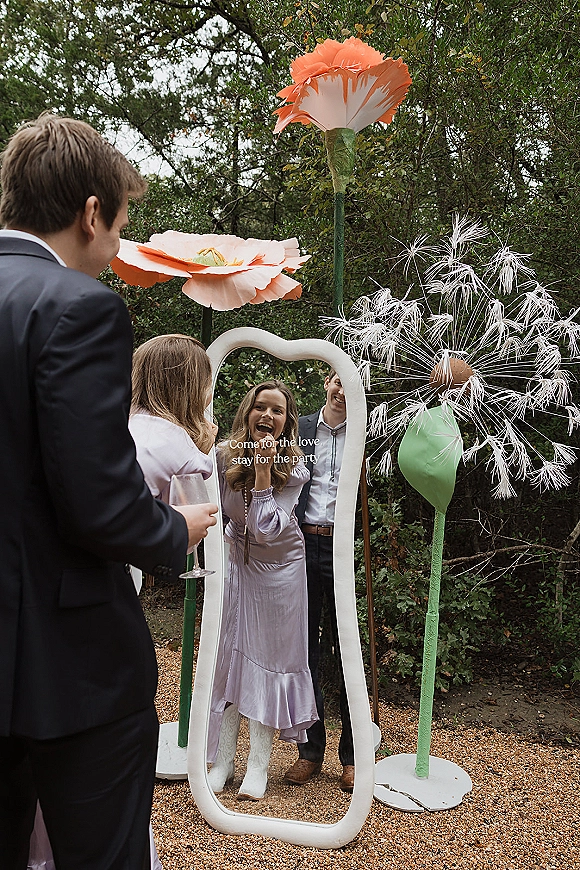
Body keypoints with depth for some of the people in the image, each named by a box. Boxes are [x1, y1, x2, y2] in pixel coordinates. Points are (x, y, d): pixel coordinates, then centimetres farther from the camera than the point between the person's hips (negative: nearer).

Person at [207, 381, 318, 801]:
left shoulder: (295, 466, -18)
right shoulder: (225, 455, -10)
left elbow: (266, 529, -29)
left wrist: (263, 470, -32)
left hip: (279, 565, -3)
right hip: (236, 559, 3)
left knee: (269, 654, 3)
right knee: (228, 652, 6)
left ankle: (259, 763, 15)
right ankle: (224, 759, 20)